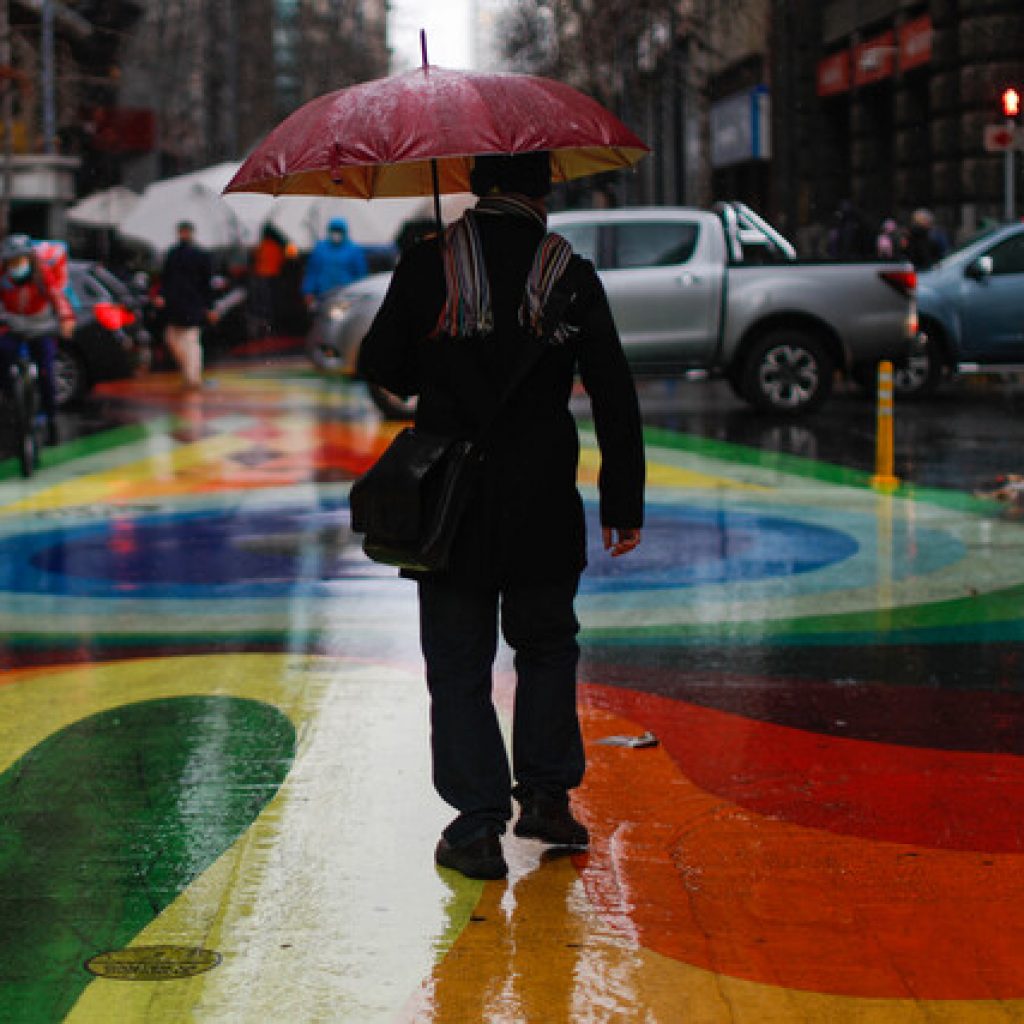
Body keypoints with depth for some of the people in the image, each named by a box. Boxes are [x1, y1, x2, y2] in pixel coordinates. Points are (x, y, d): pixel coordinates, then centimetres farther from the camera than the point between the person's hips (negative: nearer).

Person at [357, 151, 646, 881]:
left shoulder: (429, 267, -6)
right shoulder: (571, 275, -3)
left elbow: (382, 368, 1)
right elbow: (616, 398, 0)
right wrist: (624, 505, 7)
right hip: (544, 506, 1)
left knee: (460, 663, 6)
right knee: (546, 644, 21)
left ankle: (479, 823, 3)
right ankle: (547, 792, 22)